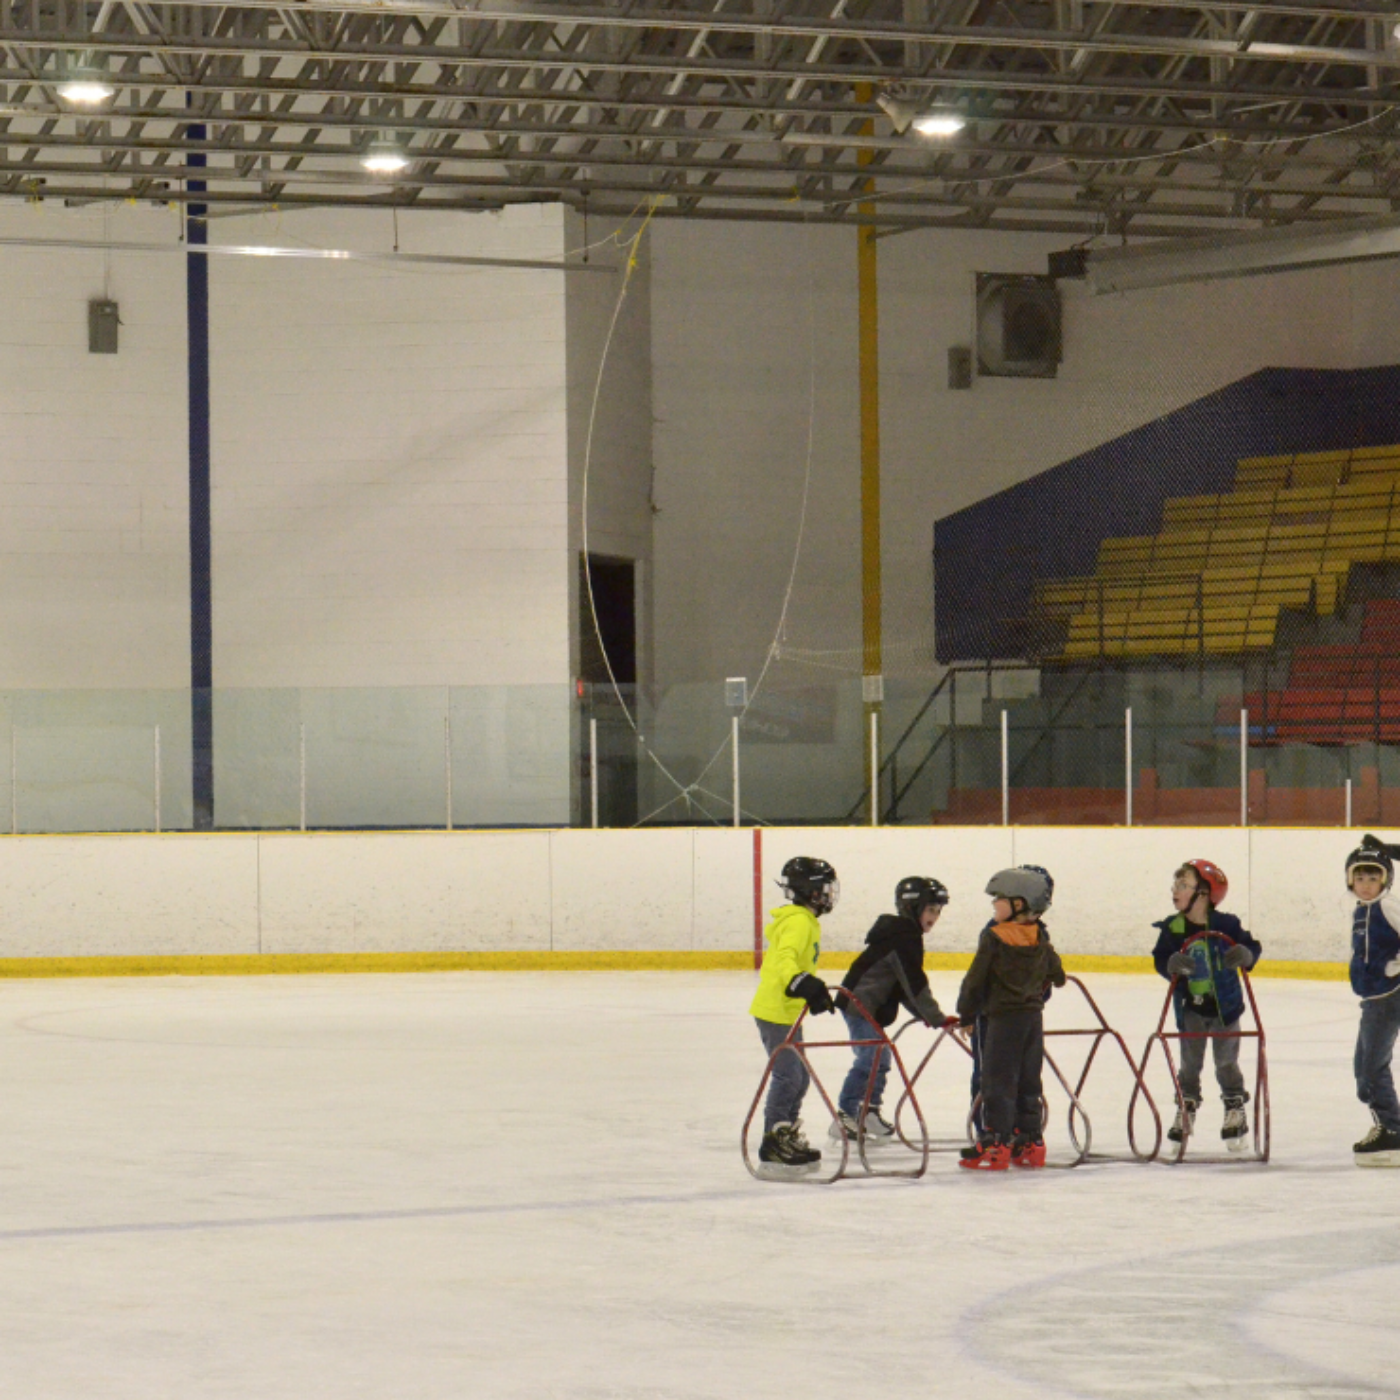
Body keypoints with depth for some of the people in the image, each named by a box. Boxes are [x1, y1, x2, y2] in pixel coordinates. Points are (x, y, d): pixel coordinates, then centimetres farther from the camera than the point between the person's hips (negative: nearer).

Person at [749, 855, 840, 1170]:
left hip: (787, 1012, 11)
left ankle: (789, 1135, 23)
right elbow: (785, 958, -33)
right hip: (775, 1012, -11)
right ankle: (774, 1143, -8)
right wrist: (801, 984, -50)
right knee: (788, 1076, -11)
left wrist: (816, 991, 40)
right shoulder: (799, 922, -16)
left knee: (800, 1077, 15)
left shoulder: (804, 920, 16)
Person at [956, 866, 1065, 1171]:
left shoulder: (994, 937, -12)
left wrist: (966, 1014, 3)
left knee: (998, 1082, -5)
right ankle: (1029, 1143, 16)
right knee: (1028, 1082, 13)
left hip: (1003, 1019, -6)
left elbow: (975, 979, -9)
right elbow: (1057, 977, 18)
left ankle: (995, 1144, -9)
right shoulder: (1040, 939, 6)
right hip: (1034, 1017, 6)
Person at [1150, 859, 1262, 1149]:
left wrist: (1244, 955, -26)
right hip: (1190, 1007, 2)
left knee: (1226, 1062, 6)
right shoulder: (1172, 929, -4)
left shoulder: (1226, 925, -10)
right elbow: (1160, 959, -4)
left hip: (1225, 1005, -2)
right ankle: (1185, 1110, 19)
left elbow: (1252, 946, -4)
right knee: (1189, 1063, 8)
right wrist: (1173, 964, -26)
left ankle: (1235, 1111, 18)